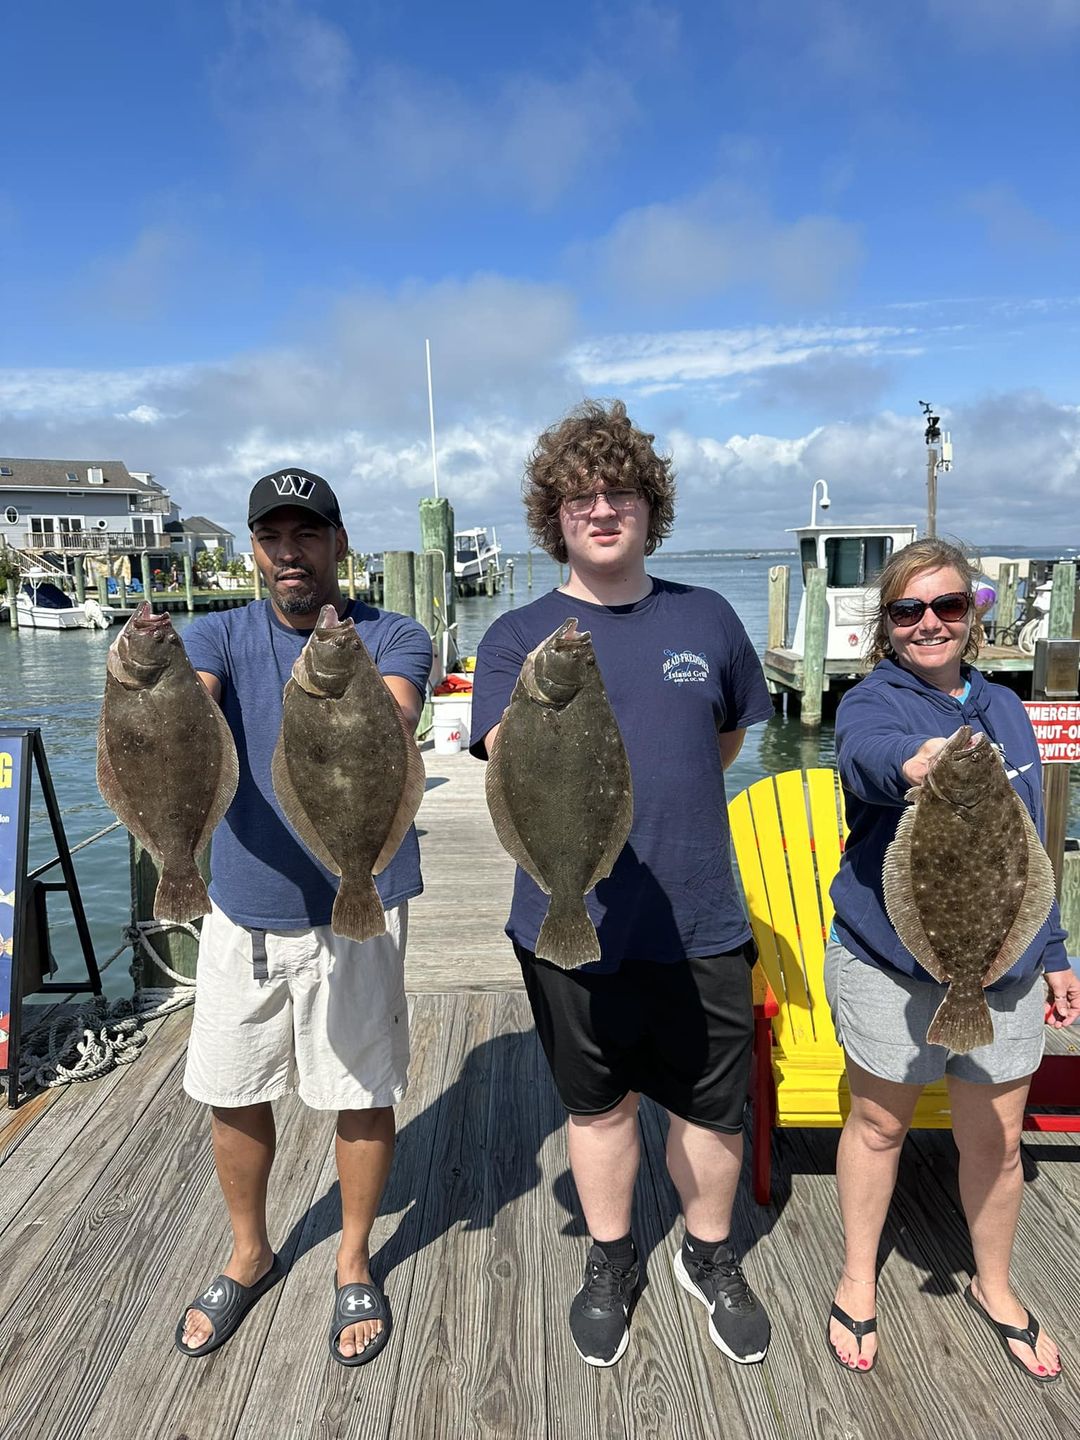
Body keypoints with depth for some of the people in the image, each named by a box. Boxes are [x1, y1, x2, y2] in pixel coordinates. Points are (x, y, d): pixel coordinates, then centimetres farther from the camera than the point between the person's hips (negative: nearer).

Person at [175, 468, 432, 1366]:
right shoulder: (221, 636, 0)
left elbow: (395, 721, -29)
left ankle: (354, 1265, 38)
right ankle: (250, 1256, 44)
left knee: (363, 1095, 11)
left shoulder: (395, 638, -7)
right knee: (234, 1094, 16)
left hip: (358, 912, -2)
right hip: (243, 908, 3)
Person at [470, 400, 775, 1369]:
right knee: (600, 1106, 20)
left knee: (712, 1108, 18)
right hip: (574, 925, -1)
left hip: (699, 923, 2)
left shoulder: (706, 619, 0)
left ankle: (710, 1257, 47)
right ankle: (611, 1264, 47)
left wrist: (656, 798, 7)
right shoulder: (518, 637, -7)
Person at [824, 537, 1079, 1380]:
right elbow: (869, 754, -38)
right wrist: (916, 764, -60)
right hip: (891, 968, -4)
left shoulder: (1005, 710, 6)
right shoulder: (872, 703, -11)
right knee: (879, 1126, 15)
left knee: (996, 1142, 17)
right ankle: (859, 1280, 40)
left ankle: (995, 1289, 45)